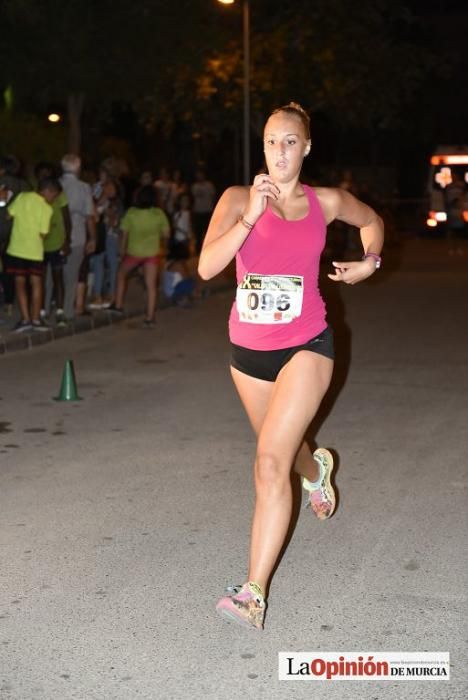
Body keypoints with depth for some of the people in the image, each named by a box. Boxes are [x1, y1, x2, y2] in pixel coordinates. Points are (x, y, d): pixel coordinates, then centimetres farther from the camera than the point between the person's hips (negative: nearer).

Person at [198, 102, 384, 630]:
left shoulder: (326, 202, 0)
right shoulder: (238, 199, -6)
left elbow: (371, 220, 23)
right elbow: (207, 267, -20)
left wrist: (370, 261, 7)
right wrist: (251, 215, -27)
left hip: (306, 346, -2)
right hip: (249, 349, 2)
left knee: (270, 463, -16)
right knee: (281, 448, 25)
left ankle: (254, 593, -13)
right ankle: (315, 469, 64)